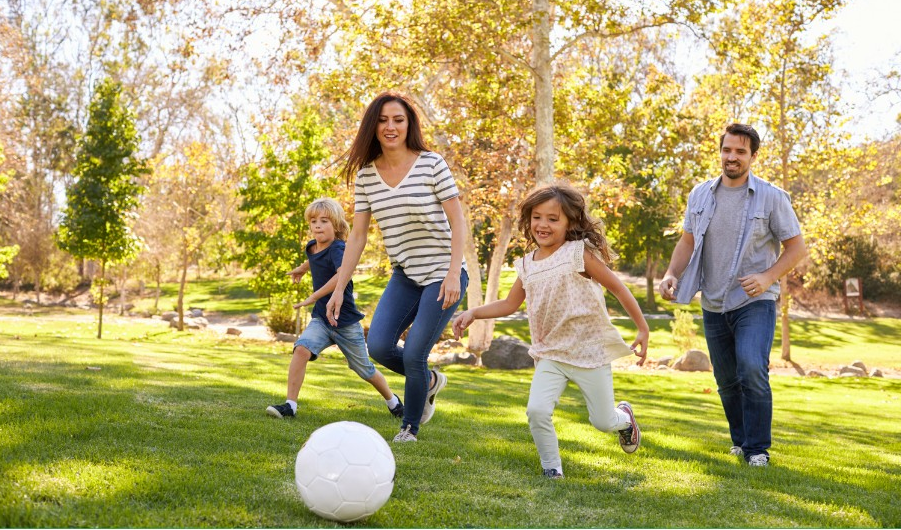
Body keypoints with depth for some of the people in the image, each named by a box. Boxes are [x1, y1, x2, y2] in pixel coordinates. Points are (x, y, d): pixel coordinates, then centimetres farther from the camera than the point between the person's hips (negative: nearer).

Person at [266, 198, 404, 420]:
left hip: (346, 322, -5)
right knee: (301, 349, -23)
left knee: (365, 370, 11)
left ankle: (392, 400, 38)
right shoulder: (312, 246, 1)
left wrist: (314, 296, -44)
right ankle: (290, 405, -20)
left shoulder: (338, 249, -22)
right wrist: (303, 268, 42)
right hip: (321, 319, 5)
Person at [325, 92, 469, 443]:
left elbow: (458, 221, -10)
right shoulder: (365, 175, 1)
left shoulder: (432, 164, -10)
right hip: (404, 276, 4)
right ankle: (429, 381, 20)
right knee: (378, 346, -12)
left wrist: (453, 274, -19)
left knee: (413, 354, -9)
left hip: (443, 275, -4)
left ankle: (410, 428, 16)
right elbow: (357, 235, 4)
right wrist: (339, 288, 0)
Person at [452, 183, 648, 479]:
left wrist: (643, 330, -4)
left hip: (590, 349, -3)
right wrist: (472, 313, 3)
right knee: (537, 411, -18)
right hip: (551, 353, 3)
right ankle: (551, 470, 3)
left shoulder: (579, 253, -10)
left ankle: (624, 417, 43)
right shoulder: (527, 264, 4)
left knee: (603, 421, 6)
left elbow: (618, 289, -5)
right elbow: (510, 304, 15)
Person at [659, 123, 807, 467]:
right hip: (713, 305, 4)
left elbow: (797, 247, -3)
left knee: (752, 370, -21)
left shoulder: (771, 198, -6)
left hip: (755, 302, -4)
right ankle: (740, 439, 33)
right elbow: (687, 241, 12)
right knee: (727, 381, 12)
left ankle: (758, 448, -7)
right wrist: (671, 274, -5)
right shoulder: (700, 194, 5)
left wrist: (768, 277, -18)